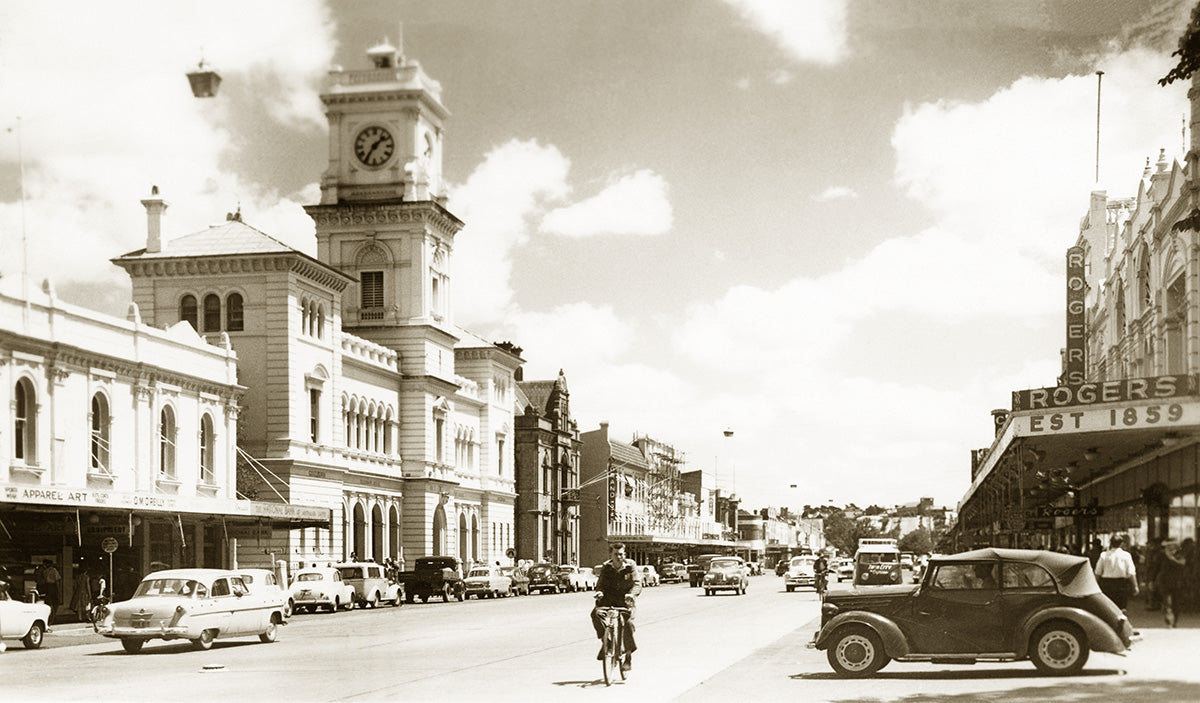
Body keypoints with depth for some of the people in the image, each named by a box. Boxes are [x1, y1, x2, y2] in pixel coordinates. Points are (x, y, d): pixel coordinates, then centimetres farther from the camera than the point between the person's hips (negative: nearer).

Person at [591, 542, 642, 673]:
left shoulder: (630, 565, -1)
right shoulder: (606, 567, 4)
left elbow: (637, 583, -9)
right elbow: (601, 583, -2)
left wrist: (631, 594, -30)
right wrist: (599, 592, -25)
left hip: (626, 601, -2)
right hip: (609, 600, 2)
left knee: (628, 622, -25)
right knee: (596, 613, -27)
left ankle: (629, 656, -10)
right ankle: (605, 641, -10)